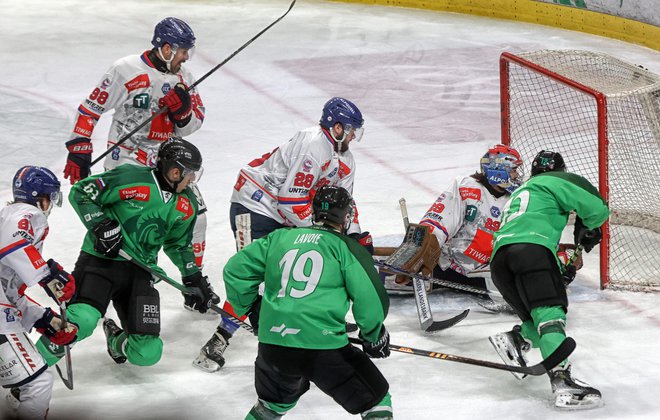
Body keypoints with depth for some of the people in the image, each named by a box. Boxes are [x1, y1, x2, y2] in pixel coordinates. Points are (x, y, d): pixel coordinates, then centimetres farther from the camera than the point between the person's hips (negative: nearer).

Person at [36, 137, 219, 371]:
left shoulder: (186, 205, 7)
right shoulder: (131, 178, -14)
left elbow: (178, 245, 23)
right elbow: (80, 193, -9)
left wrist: (194, 280, 19)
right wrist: (101, 226, -19)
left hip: (140, 272, 6)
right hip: (102, 259, -6)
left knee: (148, 354, -3)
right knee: (82, 321, -33)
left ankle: (116, 340, 34)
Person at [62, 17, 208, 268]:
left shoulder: (182, 78, 3)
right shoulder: (126, 70, -15)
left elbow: (192, 124, 6)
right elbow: (90, 109, -8)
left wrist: (184, 110, -16)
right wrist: (78, 149, -10)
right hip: (126, 159, -6)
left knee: (194, 216, 6)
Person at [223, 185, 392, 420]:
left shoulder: (280, 238, 15)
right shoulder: (346, 247, 3)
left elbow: (235, 271, 17)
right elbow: (370, 298, -5)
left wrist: (251, 309, 31)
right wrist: (374, 337, 13)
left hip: (272, 346, 5)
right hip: (324, 346, -5)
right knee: (377, 401, 10)